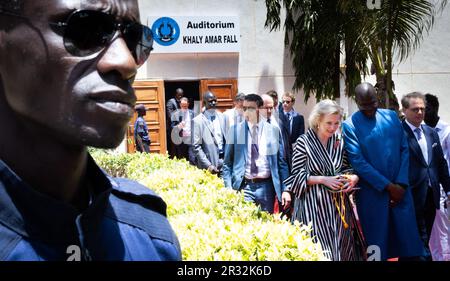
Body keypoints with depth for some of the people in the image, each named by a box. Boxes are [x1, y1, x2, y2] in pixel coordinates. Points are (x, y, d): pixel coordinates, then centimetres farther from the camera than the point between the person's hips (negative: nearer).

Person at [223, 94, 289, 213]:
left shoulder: (273, 130, 3)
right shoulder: (235, 130, 2)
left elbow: (281, 162, 6)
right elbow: (227, 162, 4)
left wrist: (284, 190, 1)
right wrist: (228, 189, -5)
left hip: (266, 186, 1)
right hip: (243, 186, -1)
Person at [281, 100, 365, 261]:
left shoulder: (340, 140, 4)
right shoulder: (304, 142, -10)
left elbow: (346, 167, 13)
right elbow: (297, 175, -8)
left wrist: (353, 177, -9)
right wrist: (322, 179, -18)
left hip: (338, 203, 5)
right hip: (313, 204, -5)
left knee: (342, 247, 12)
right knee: (318, 248, 1)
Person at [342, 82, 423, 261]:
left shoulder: (391, 116, 6)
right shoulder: (350, 125, -7)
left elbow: (404, 150, 6)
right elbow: (358, 162, -12)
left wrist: (401, 184, -5)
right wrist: (388, 186, -12)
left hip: (400, 189, 4)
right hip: (372, 194, -4)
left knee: (407, 241, 8)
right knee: (376, 243, 6)